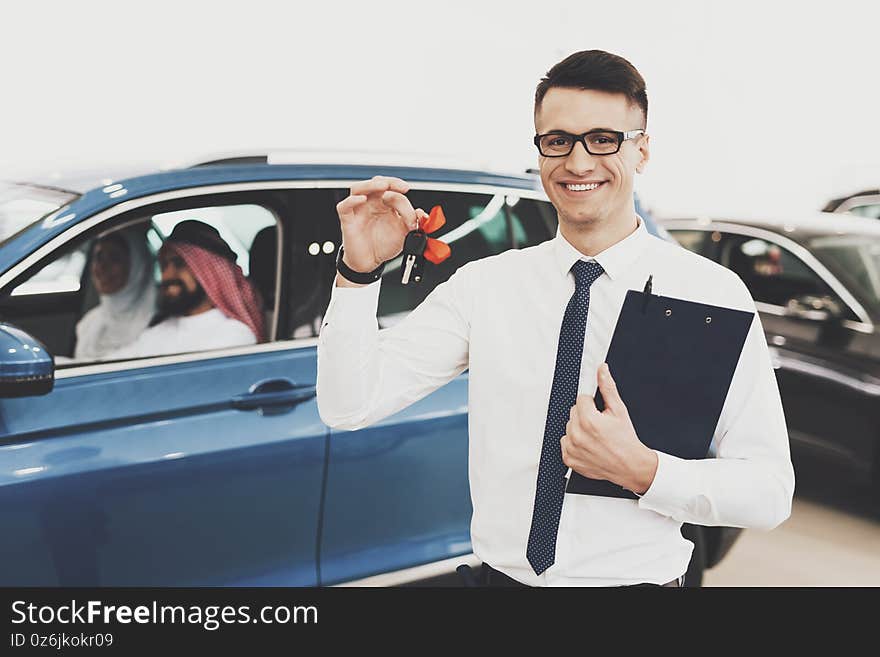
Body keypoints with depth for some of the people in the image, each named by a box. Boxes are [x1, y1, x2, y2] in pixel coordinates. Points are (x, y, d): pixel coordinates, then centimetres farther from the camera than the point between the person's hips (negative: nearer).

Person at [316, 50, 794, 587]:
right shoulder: (483, 285, -4)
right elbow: (348, 406, -8)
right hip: (504, 575, 2)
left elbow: (770, 492, -12)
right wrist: (359, 272, -19)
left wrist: (642, 472, -27)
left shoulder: (712, 293, -11)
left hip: (640, 580, -2)